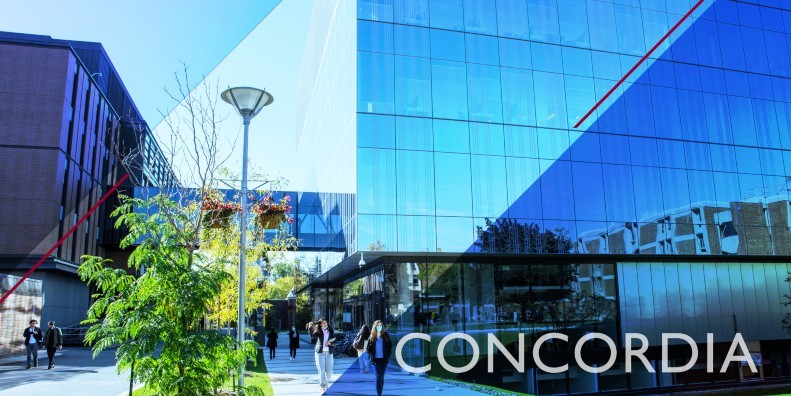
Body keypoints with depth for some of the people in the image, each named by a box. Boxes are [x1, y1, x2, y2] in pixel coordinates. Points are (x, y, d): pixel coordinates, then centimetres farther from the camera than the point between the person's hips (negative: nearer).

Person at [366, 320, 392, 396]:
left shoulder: (386, 336, 3)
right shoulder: (372, 337, 2)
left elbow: (390, 346, 8)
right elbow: (368, 348, 7)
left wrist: (388, 355, 0)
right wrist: (371, 355, -5)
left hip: (384, 359, 1)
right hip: (376, 359, -1)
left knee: (382, 376, 8)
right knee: (378, 376, -9)